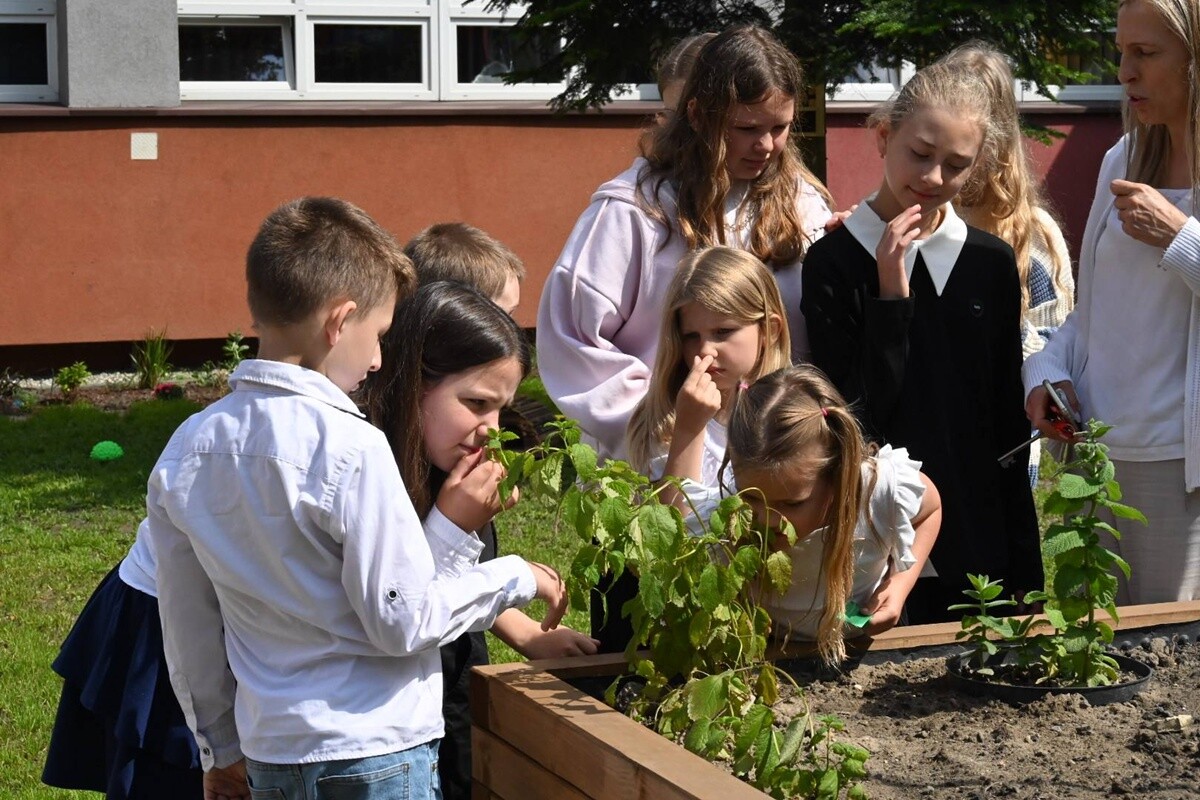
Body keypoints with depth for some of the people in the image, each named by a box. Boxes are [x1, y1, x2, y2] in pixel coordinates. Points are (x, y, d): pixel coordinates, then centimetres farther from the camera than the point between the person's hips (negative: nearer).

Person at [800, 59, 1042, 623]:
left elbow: (1008, 421, 9)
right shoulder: (834, 262, -6)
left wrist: (1024, 560, 8)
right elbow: (855, 416, -12)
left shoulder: (992, 263, 6)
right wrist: (891, 295, -18)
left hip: (982, 549, 3)